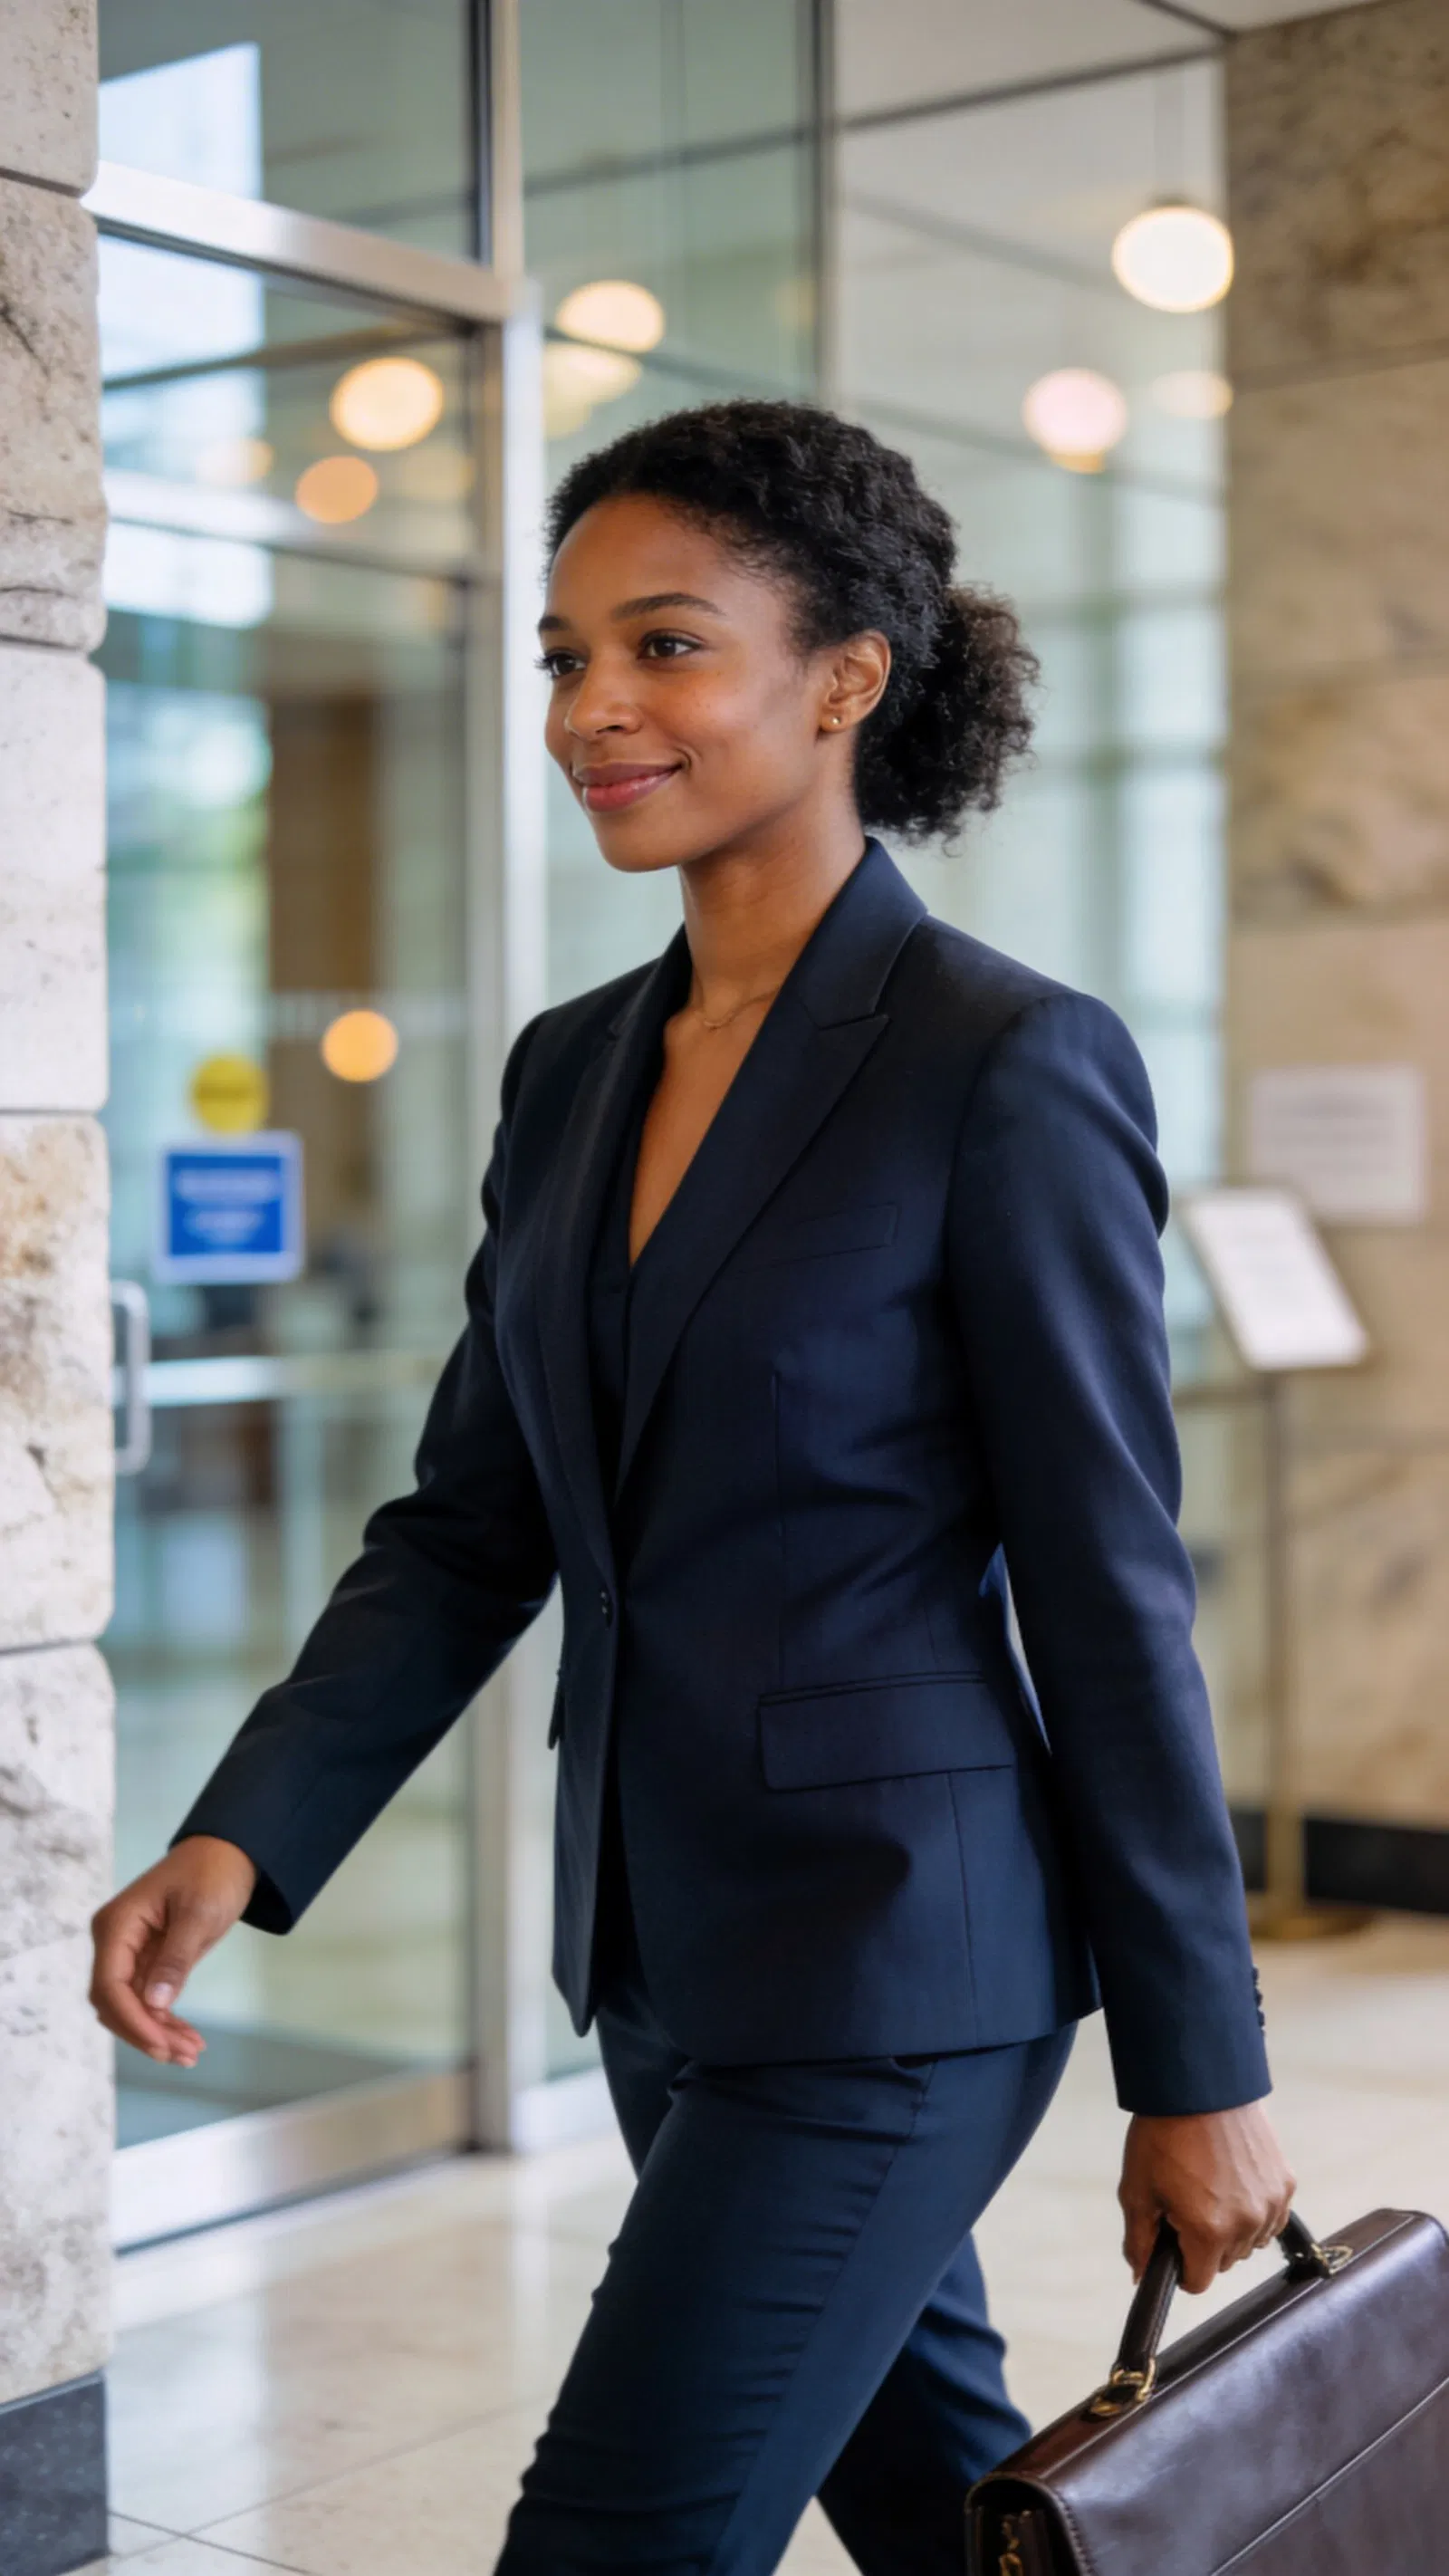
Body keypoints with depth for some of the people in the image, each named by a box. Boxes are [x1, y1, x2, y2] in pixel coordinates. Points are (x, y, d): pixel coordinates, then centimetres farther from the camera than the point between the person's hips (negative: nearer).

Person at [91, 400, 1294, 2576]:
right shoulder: (575, 1071, 7)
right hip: (664, 1941, 7)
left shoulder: (1005, 1068, -15)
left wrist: (1199, 2072, -8)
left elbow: (1112, 1593, -13)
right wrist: (239, 1843, -5)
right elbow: (467, 1527, 8)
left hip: (887, 1957, -7)